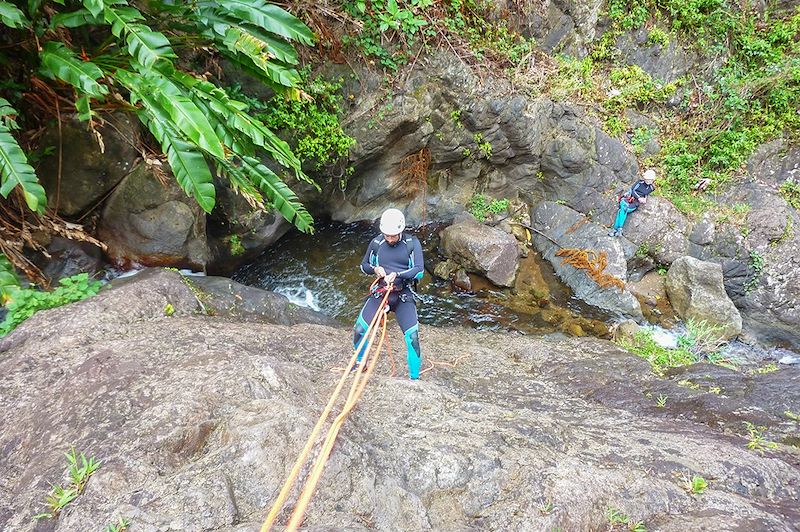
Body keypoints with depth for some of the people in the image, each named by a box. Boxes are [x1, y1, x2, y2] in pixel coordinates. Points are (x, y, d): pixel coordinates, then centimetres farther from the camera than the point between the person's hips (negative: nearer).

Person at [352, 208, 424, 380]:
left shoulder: (412, 243, -5)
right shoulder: (376, 243, 1)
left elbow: (419, 270, -11)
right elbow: (364, 265, 13)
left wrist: (397, 274, -25)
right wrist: (375, 269, -10)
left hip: (404, 295, -2)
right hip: (380, 292, 2)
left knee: (412, 337, -15)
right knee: (359, 330, -8)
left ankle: (414, 379, 3)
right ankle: (360, 362, 23)